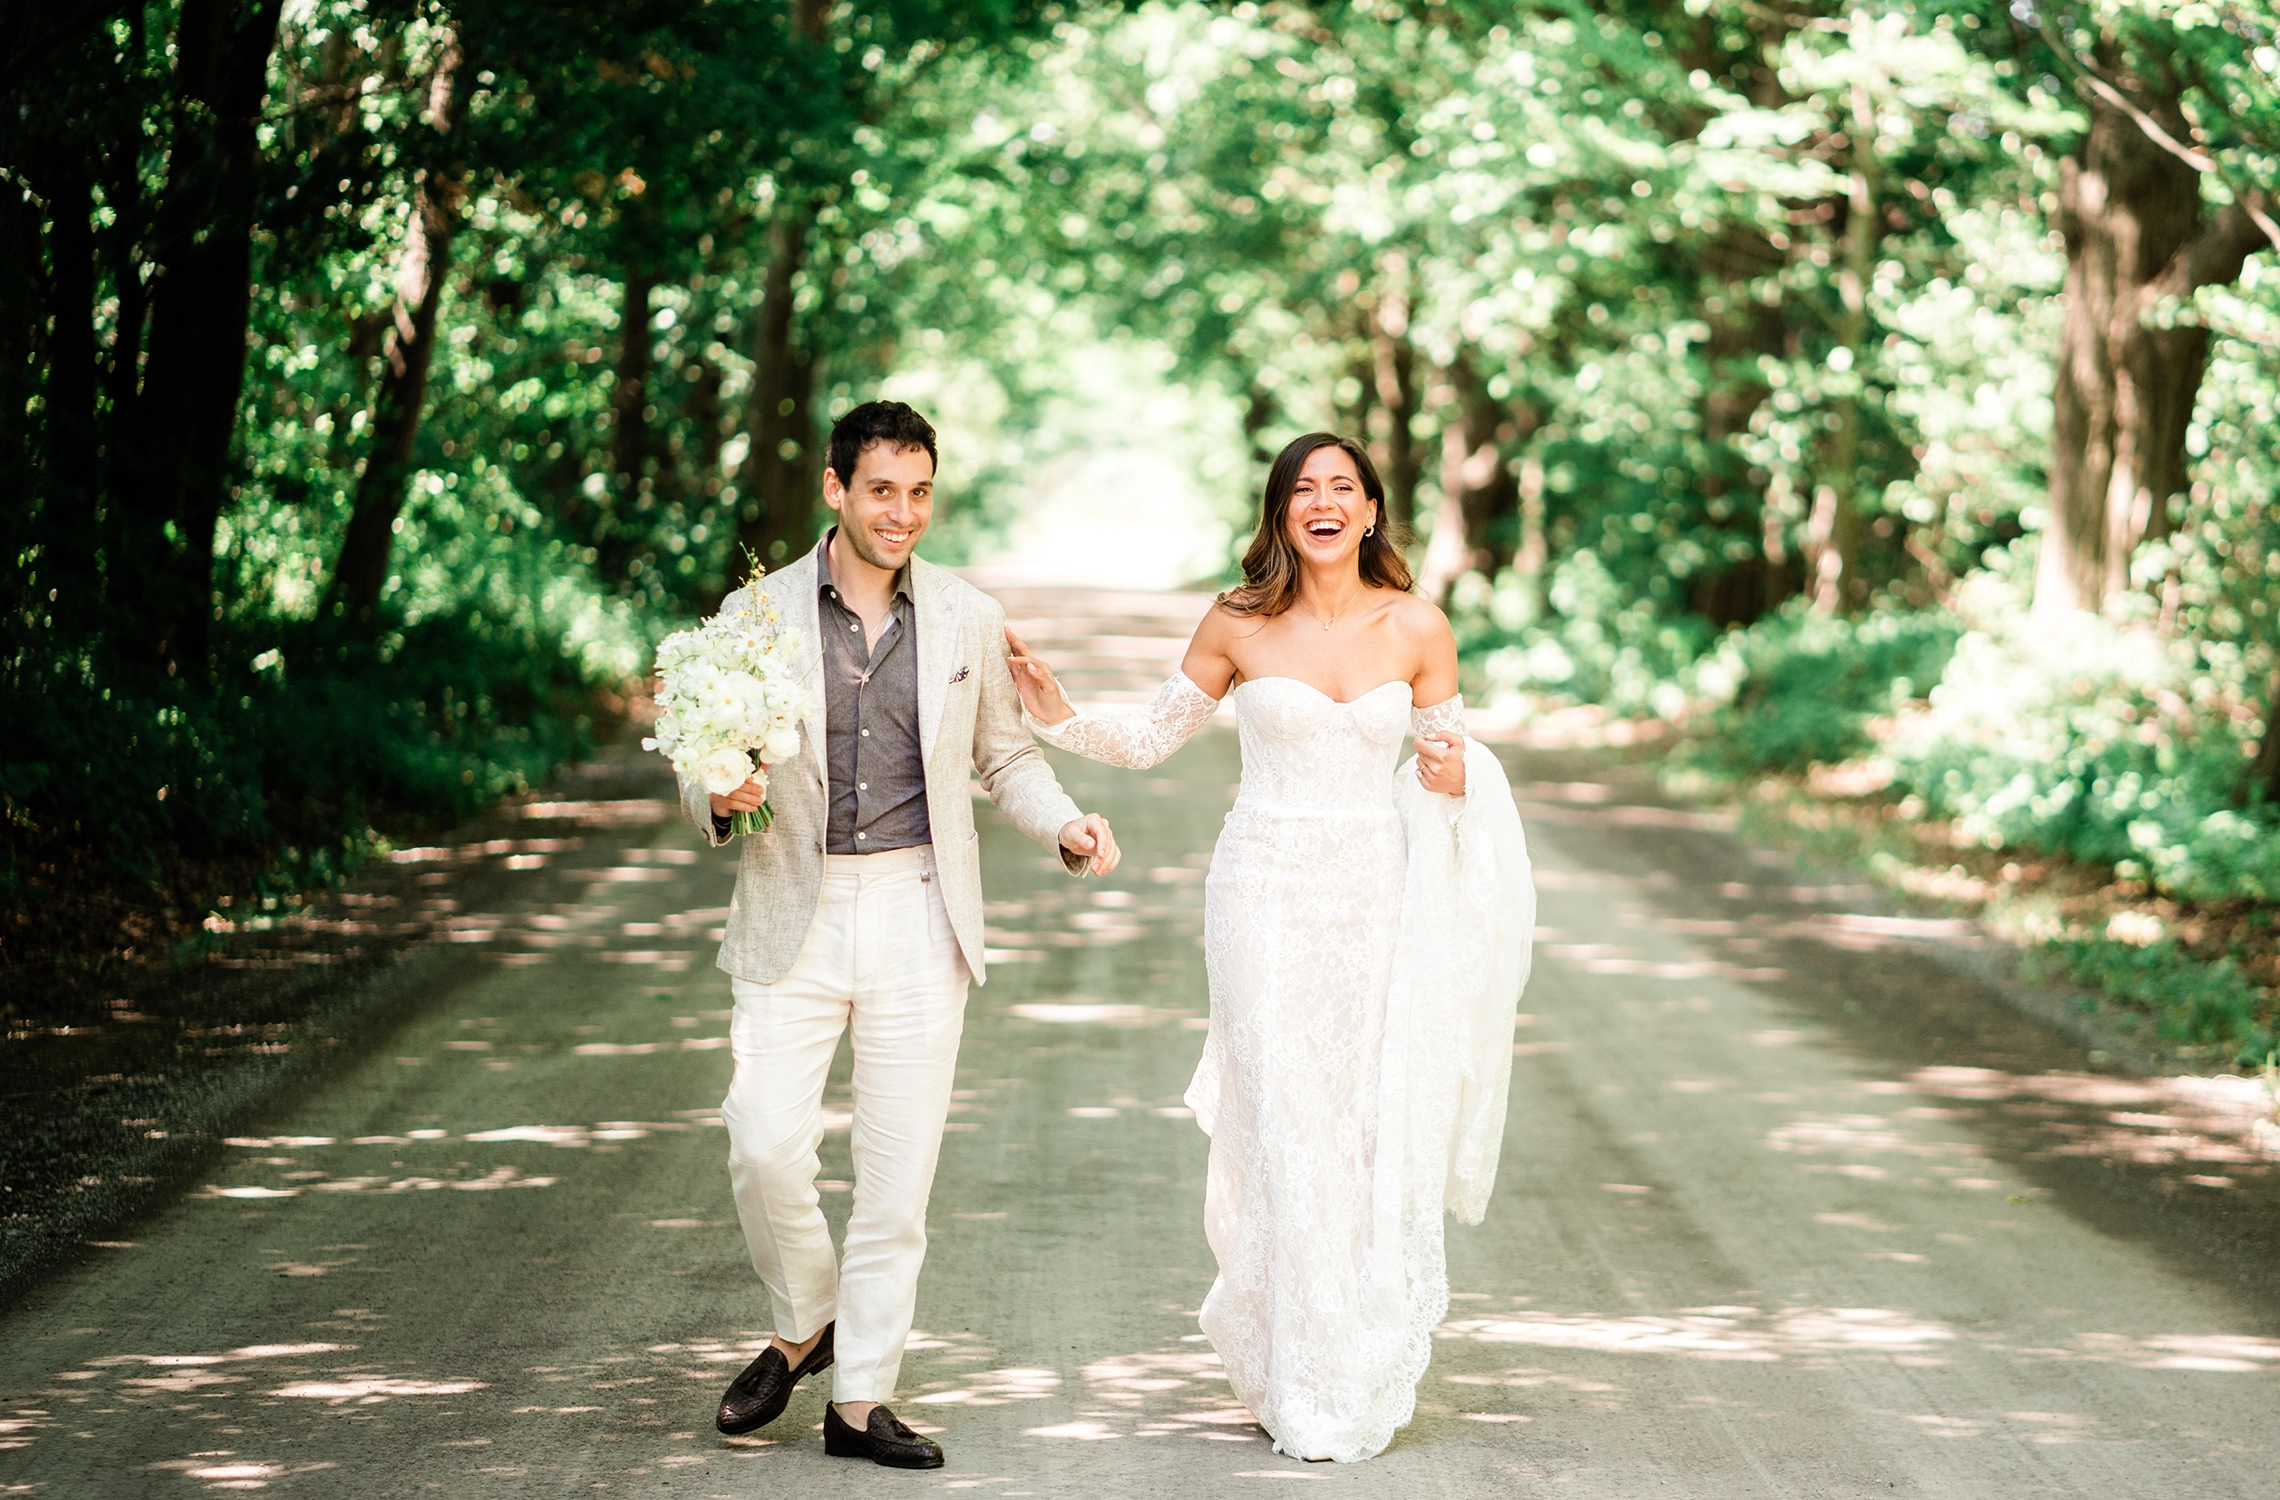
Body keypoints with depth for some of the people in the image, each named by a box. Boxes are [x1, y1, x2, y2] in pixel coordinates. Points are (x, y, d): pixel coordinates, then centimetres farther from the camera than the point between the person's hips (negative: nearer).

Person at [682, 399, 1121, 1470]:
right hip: (794, 919, -1)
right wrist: (721, 799, -20)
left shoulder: (967, 618, 5)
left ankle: (860, 1399, 13)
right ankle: (804, 1327, 20)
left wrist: (1066, 825, -5)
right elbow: (701, 786, 3)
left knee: (898, 1170, 2)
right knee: (765, 1149, -8)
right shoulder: (758, 613, 0)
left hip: (920, 919, 1)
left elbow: (1005, 756, 14)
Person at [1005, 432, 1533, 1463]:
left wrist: (1452, 779, -12)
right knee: (1285, 1136, -3)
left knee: (1379, 1137, 3)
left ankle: (1371, 1378, 21)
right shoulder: (1237, 626, 0)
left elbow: (1454, 759, 10)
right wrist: (1056, 715, -6)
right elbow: (1149, 739, 9)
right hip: (1267, 897, -1)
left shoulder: (1417, 629, 1)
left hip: (1379, 901, 1)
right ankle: (1298, 1389, 7)